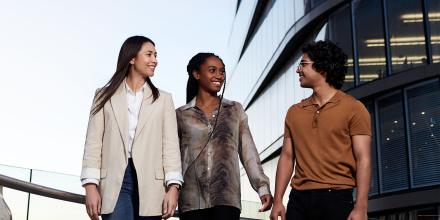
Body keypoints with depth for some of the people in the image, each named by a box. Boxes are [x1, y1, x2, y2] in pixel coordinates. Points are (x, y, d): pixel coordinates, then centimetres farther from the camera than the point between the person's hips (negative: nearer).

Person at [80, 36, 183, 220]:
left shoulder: (163, 99, 15)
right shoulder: (105, 96, 13)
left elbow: (170, 145, 6)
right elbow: (94, 142, 6)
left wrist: (173, 186, -6)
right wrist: (91, 186, -6)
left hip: (150, 184, 1)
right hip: (115, 182, -1)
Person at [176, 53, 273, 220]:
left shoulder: (235, 110, 11)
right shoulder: (181, 115, 8)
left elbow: (248, 152, 8)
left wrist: (263, 187, -1)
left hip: (227, 198, 0)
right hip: (192, 200, 0)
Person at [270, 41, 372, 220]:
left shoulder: (353, 108, 0)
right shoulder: (294, 112, 13)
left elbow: (363, 159, -6)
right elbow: (287, 157, 12)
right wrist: (277, 201, 3)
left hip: (336, 198, -3)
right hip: (298, 199, 4)